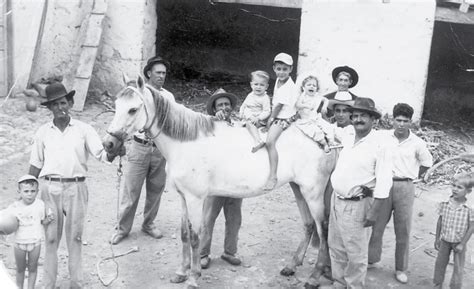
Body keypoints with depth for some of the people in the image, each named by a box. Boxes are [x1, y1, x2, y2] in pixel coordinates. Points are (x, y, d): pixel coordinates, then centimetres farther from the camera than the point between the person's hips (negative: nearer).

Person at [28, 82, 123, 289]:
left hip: (76, 188, -1)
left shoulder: (83, 130, -1)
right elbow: (35, 165, 9)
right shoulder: (43, 132, 4)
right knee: (50, 238, 9)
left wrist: (114, 153, -31)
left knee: (75, 238, 9)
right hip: (49, 188, 1)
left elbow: (101, 155, -9)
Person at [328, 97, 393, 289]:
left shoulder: (380, 145, -13)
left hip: (357, 205, -7)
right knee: (336, 247, 18)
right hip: (337, 201, 7)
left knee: (356, 253, 4)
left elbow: (383, 183, -16)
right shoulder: (348, 142, 9)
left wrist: (374, 211, -19)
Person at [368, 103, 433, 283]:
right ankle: (372, 259, 25)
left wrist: (413, 176, 8)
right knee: (377, 226, 8)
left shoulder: (417, 143, -6)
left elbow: (427, 163, 11)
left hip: (405, 188, -1)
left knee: (403, 231, 5)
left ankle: (401, 269, 17)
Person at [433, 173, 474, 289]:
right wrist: (437, 239, 5)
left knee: (458, 267, 8)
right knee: (440, 263, 15)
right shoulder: (445, 205, -8)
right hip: (445, 241, 3)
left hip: (459, 243, -3)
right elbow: (440, 222, 2)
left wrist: (462, 244, -12)